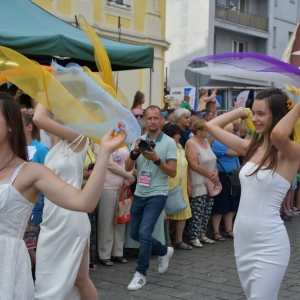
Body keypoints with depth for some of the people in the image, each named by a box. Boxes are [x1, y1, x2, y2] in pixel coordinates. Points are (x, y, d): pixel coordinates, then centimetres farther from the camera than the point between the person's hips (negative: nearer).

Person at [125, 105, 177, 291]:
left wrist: (156, 159, -25)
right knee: (135, 233, 14)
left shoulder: (169, 142, -8)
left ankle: (141, 274, 1)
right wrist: (134, 152, -21)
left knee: (144, 233, -15)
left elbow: (173, 172, -11)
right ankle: (164, 251, 37)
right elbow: (128, 168, -2)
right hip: (139, 194, 6)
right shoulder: (139, 140, 4)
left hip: (157, 195, -6)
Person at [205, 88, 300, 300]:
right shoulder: (251, 147, 7)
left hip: (269, 244, -7)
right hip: (242, 239, 7)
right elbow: (212, 126, 13)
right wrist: (242, 111, 12)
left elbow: (278, 134, -37)